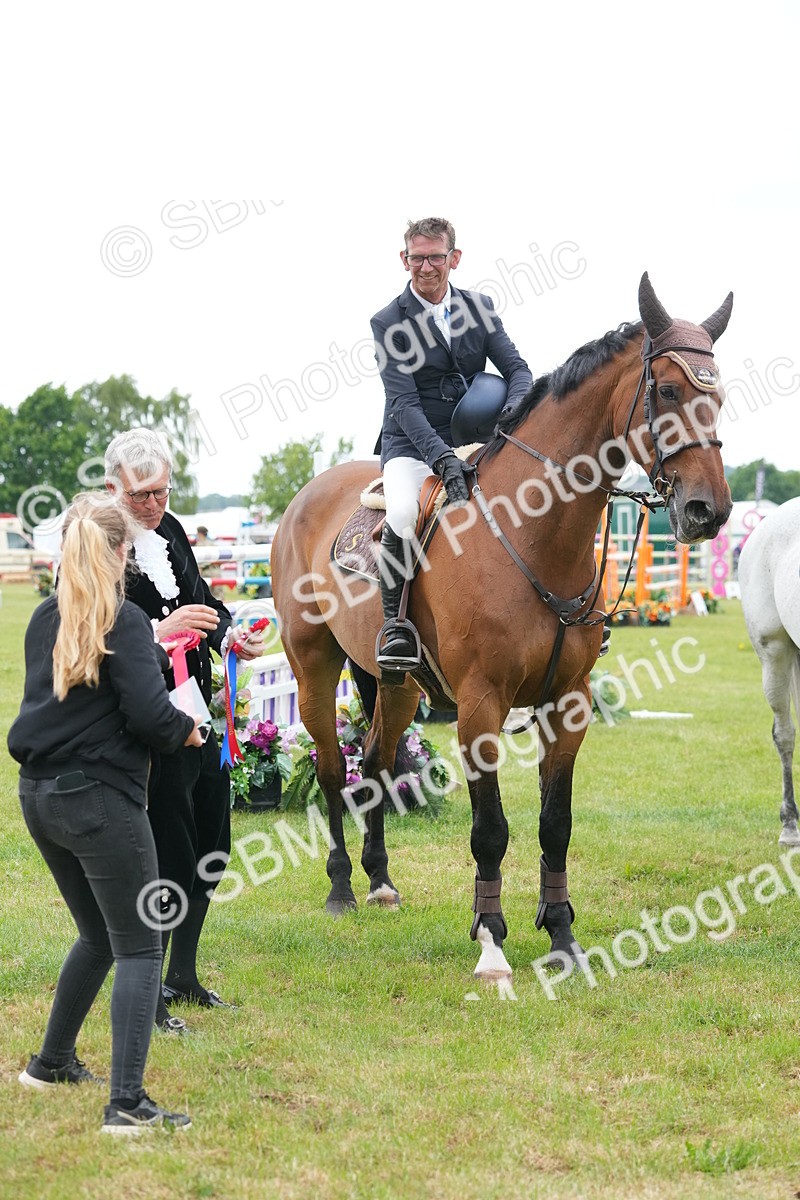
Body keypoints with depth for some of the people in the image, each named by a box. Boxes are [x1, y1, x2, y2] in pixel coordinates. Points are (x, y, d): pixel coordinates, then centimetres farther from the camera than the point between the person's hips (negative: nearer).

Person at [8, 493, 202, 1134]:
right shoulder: (124, 621, -13)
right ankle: (127, 1102, -10)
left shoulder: (45, 619, 9)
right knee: (139, 948, -2)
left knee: (100, 935, 25)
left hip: (40, 794, 8)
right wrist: (186, 730, -1)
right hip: (101, 799, -8)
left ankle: (53, 1061, 37)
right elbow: (147, 710, -22)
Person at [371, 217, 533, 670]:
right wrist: (442, 456, -30)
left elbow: (516, 367, 3)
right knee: (404, 513, -36)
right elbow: (404, 403, -15)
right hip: (411, 446, -4)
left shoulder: (480, 307, 8)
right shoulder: (389, 323, -6)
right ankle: (396, 621, -23)